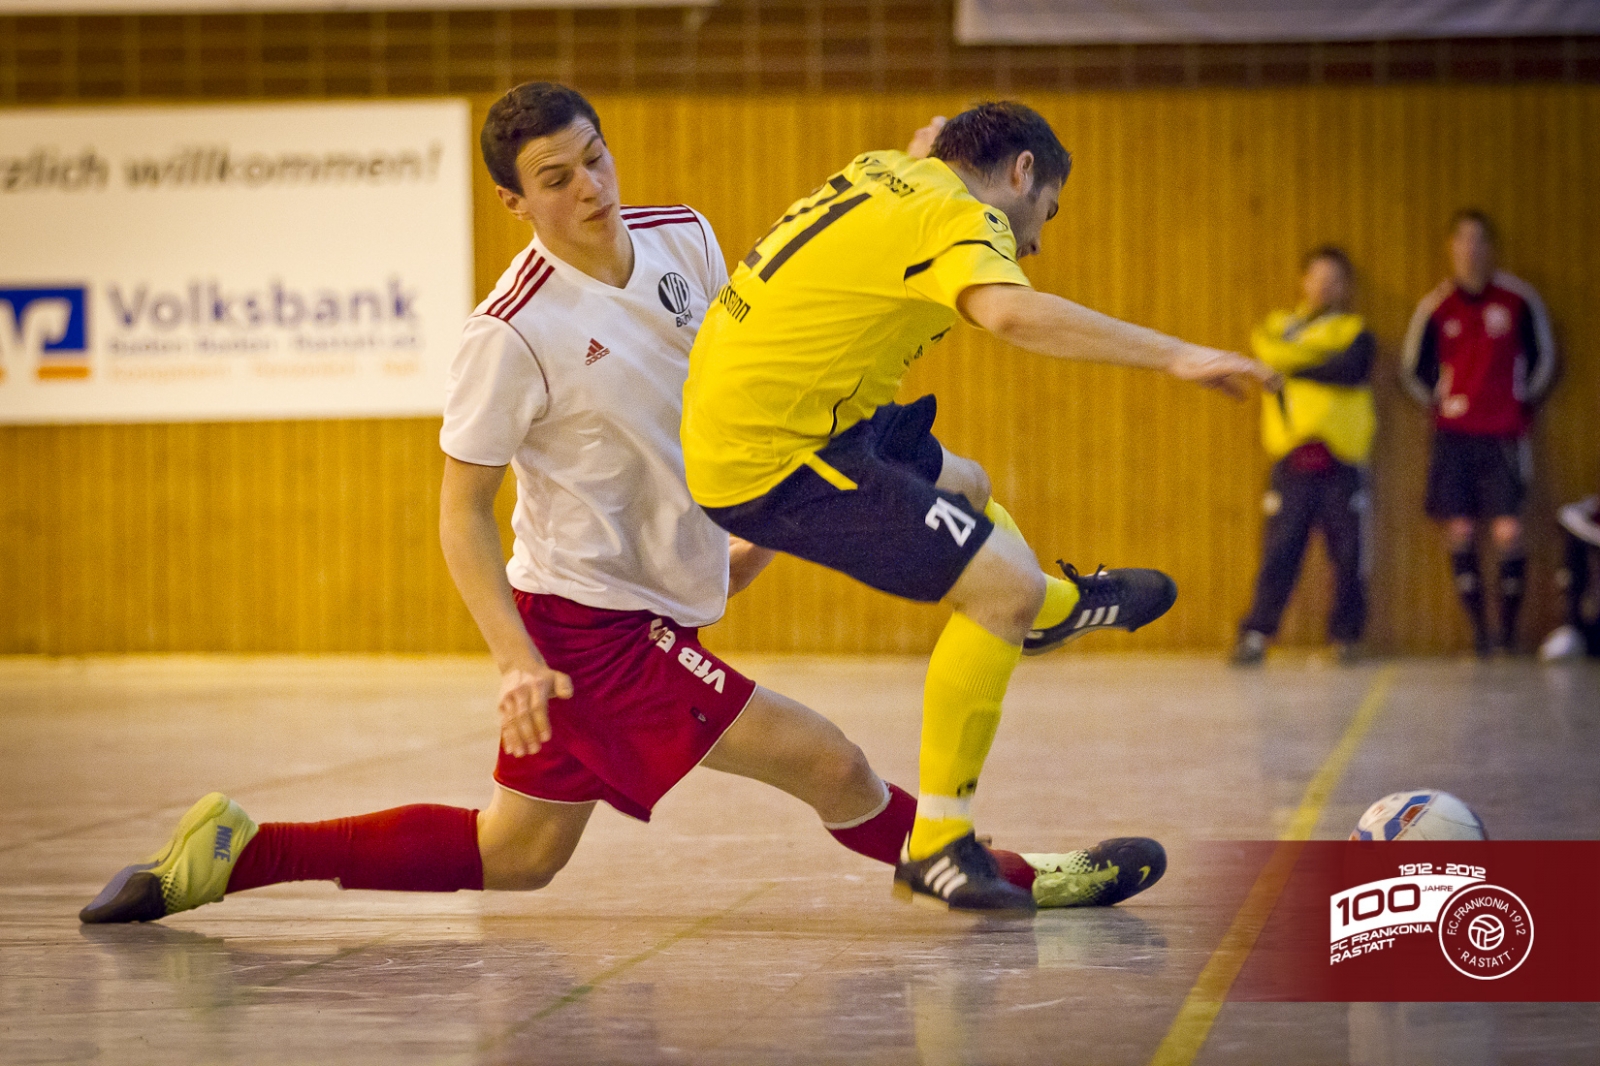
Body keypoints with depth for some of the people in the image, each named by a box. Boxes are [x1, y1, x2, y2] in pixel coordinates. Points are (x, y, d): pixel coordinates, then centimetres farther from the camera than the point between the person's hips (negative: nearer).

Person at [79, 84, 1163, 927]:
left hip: (661, 599, 8)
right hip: (587, 621, -8)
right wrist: (517, 660, -22)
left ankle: (239, 851, 20)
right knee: (829, 763, -9)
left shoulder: (685, 239, -1)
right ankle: (1010, 877, 13)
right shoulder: (514, 333, -21)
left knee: (512, 855, 16)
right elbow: (463, 510, -13)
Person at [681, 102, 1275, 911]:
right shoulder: (961, 216, -14)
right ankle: (936, 847, -8)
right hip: (772, 455, -10)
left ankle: (1058, 608, 61)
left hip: (729, 423, 10)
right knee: (1005, 585, -12)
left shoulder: (884, 170, 14)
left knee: (962, 485, 32)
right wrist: (1173, 355, -35)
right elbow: (1010, 312, -36)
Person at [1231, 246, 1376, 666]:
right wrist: (1323, 361, -7)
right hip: (1292, 463, 0)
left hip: (1342, 462, 0)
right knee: (1279, 551, -8)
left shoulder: (1357, 334, 12)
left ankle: (1346, 638, 10)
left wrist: (1294, 364, -3)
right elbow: (1269, 352, -8)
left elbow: (1351, 369, -10)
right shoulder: (1276, 327, 15)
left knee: (1348, 555, -1)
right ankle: (1255, 636, -6)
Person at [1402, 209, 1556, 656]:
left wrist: (1524, 404, 10)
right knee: (1460, 532, -1)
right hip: (1453, 435, 2)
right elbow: (1414, 369, 14)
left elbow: (1544, 359, 11)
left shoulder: (1519, 300, 1)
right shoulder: (1435, 307, 4)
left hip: (1504, 435, -2)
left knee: (1508, 532, -9)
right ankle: (1479, 630, 7)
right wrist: (1440, 404, 10)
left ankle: (1510, 628, 1)